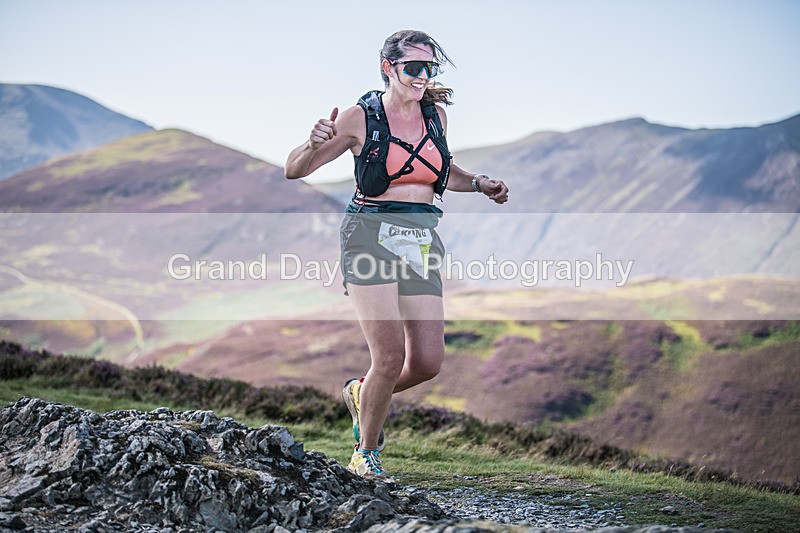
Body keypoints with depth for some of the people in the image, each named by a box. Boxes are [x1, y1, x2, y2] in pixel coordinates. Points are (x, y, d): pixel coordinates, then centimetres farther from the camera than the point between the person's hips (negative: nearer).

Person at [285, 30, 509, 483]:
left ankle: (363, 394, 28)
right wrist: (314, 144, -20)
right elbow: (294, 170, 1)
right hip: (372, 236, -5)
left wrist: (478, 183, 11)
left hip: (422, 241, 5)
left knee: (428, 362, -4)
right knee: (390, 356, -14)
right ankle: (366, 454, 8)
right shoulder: (360, 117, -3)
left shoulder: (436, 114, 11)